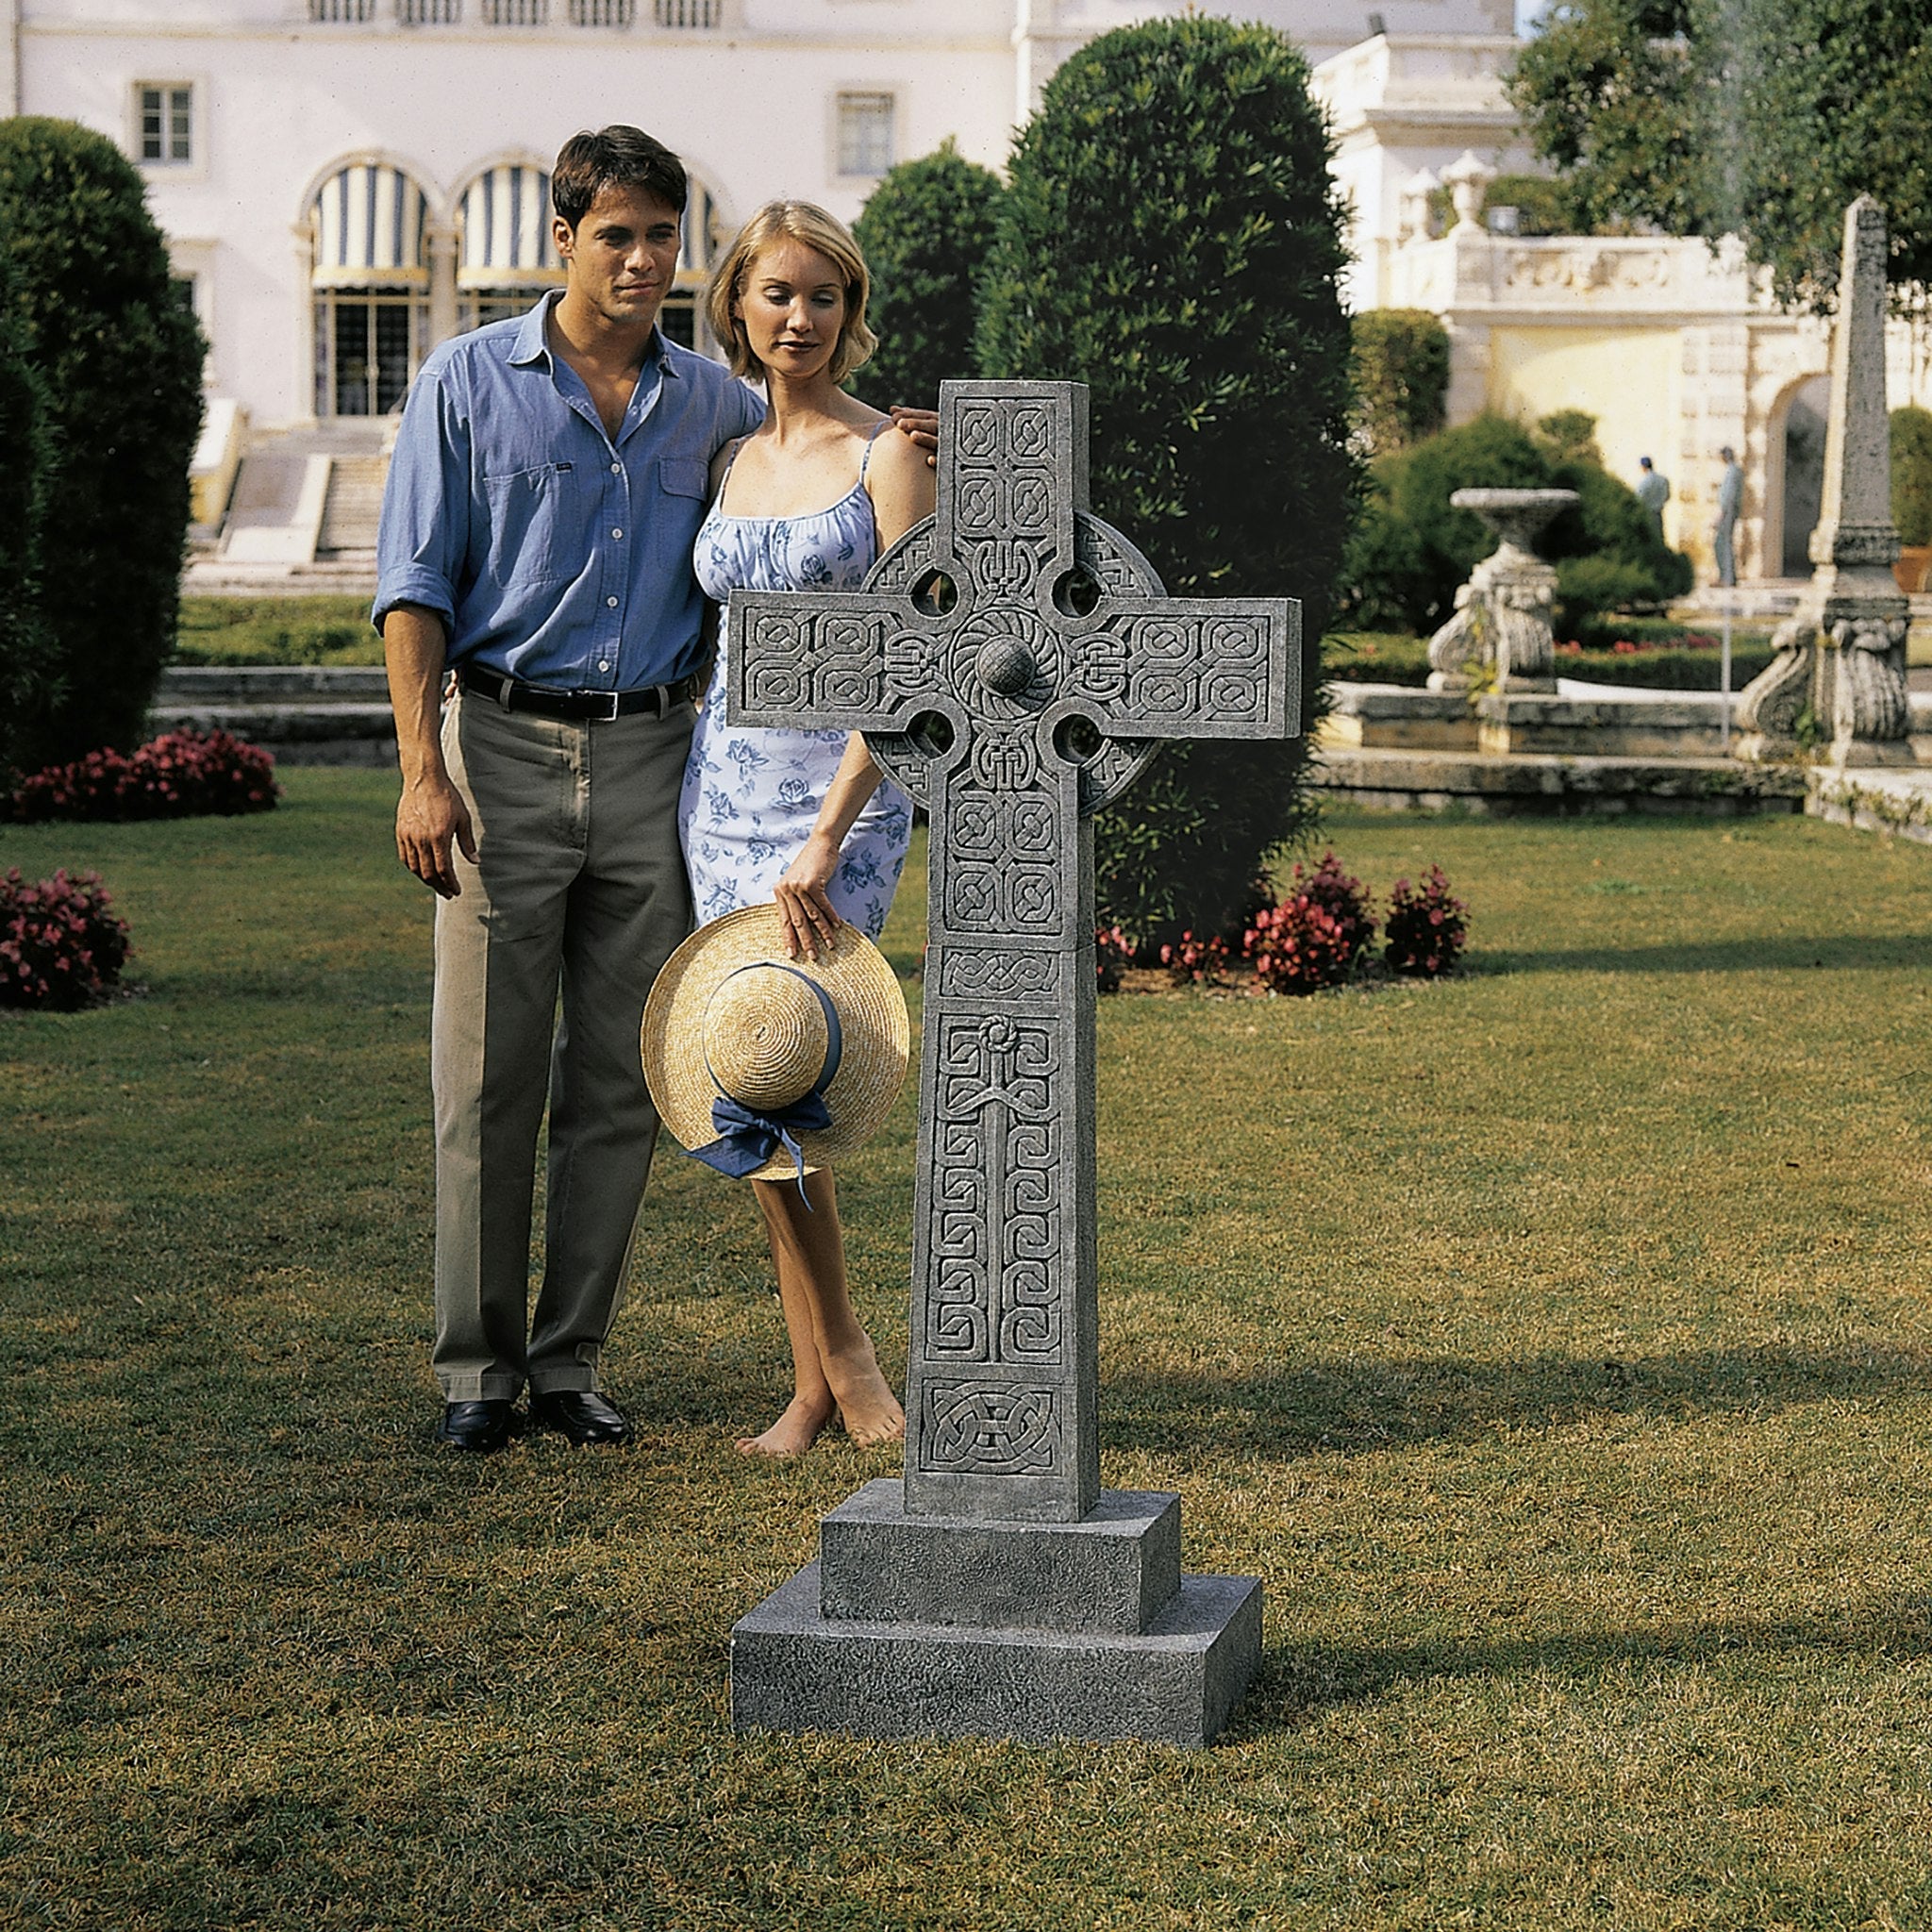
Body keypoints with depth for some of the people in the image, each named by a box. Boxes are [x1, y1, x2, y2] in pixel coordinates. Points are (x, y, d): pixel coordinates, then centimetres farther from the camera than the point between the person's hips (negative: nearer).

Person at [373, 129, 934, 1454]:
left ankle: (572, 1357, 14)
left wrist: (902, 442, 1)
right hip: (507, 748, -3)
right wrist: (423, 770, -12)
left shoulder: (709, 400, 10)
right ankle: (478, 1365, 8)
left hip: (651, 759, 3)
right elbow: (416, 585, -2)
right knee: (489, 1073, -1)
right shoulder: (471, 382, 1)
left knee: (620, 1080, 5)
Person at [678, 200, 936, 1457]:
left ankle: (839, 1357, 3)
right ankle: (819, 1382, 12)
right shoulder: (736, 462, 12)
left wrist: (824, 841, -21)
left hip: (841, 792, -6)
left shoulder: (887, 456, -7)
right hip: (726, 779, 6)